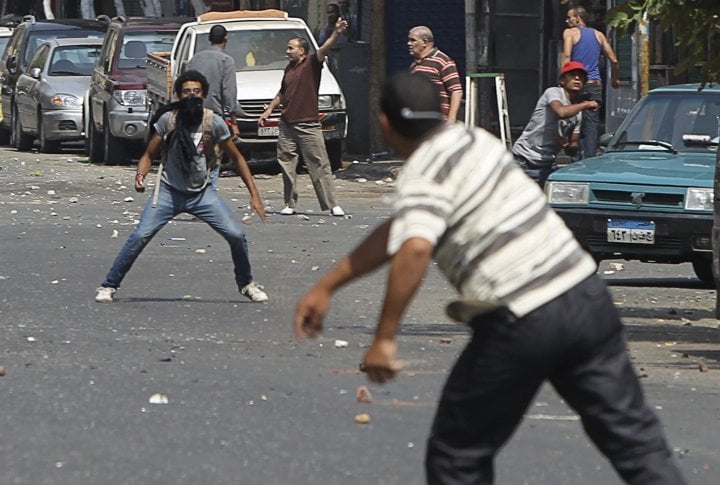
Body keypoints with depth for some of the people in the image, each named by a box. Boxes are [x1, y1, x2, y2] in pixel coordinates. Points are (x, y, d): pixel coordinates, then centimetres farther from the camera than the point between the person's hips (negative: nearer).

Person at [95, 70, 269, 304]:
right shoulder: (168, 120, -12)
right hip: (170, 191, -1)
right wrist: (140, 175, -25)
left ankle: (246, 283, 16)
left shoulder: (214, 123, -10)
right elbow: (149, 155, -3)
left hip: (202, 193, 1)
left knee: (236, 235, -9)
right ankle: (108, 286, -3)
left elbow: (236, 158, 1)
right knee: (140, 236, -16)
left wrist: (254, 194, -2)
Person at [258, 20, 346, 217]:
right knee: (286, 164, 6)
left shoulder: (312, 64, -4)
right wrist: (269, 110, 26)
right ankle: (290, 204, 15)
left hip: (308, 125, -7)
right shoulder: (289, 69, 16)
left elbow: (325, 49, -21)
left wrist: (336, 33, -37)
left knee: (320, 166, -6)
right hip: (287, 124, 7)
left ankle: (332, 205, -6)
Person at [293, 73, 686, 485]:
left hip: (522, 324, -7)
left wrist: (385, 338, -27)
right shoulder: (471, 140, 15)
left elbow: (414, 248, -31)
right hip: (586, 294, 7)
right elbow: (400, 231, 21)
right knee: (634, 437, 9)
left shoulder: (424, 176, -9)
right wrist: (327, 286, 24)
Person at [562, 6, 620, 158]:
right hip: (595, 85, 4)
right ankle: (590, 156, -7)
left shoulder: (570, 32, 1)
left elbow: (566, 56, -14)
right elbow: (613, 59, 14)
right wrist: (615, 79, 28)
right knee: (592, 124, 1)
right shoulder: (598, 35, 15)